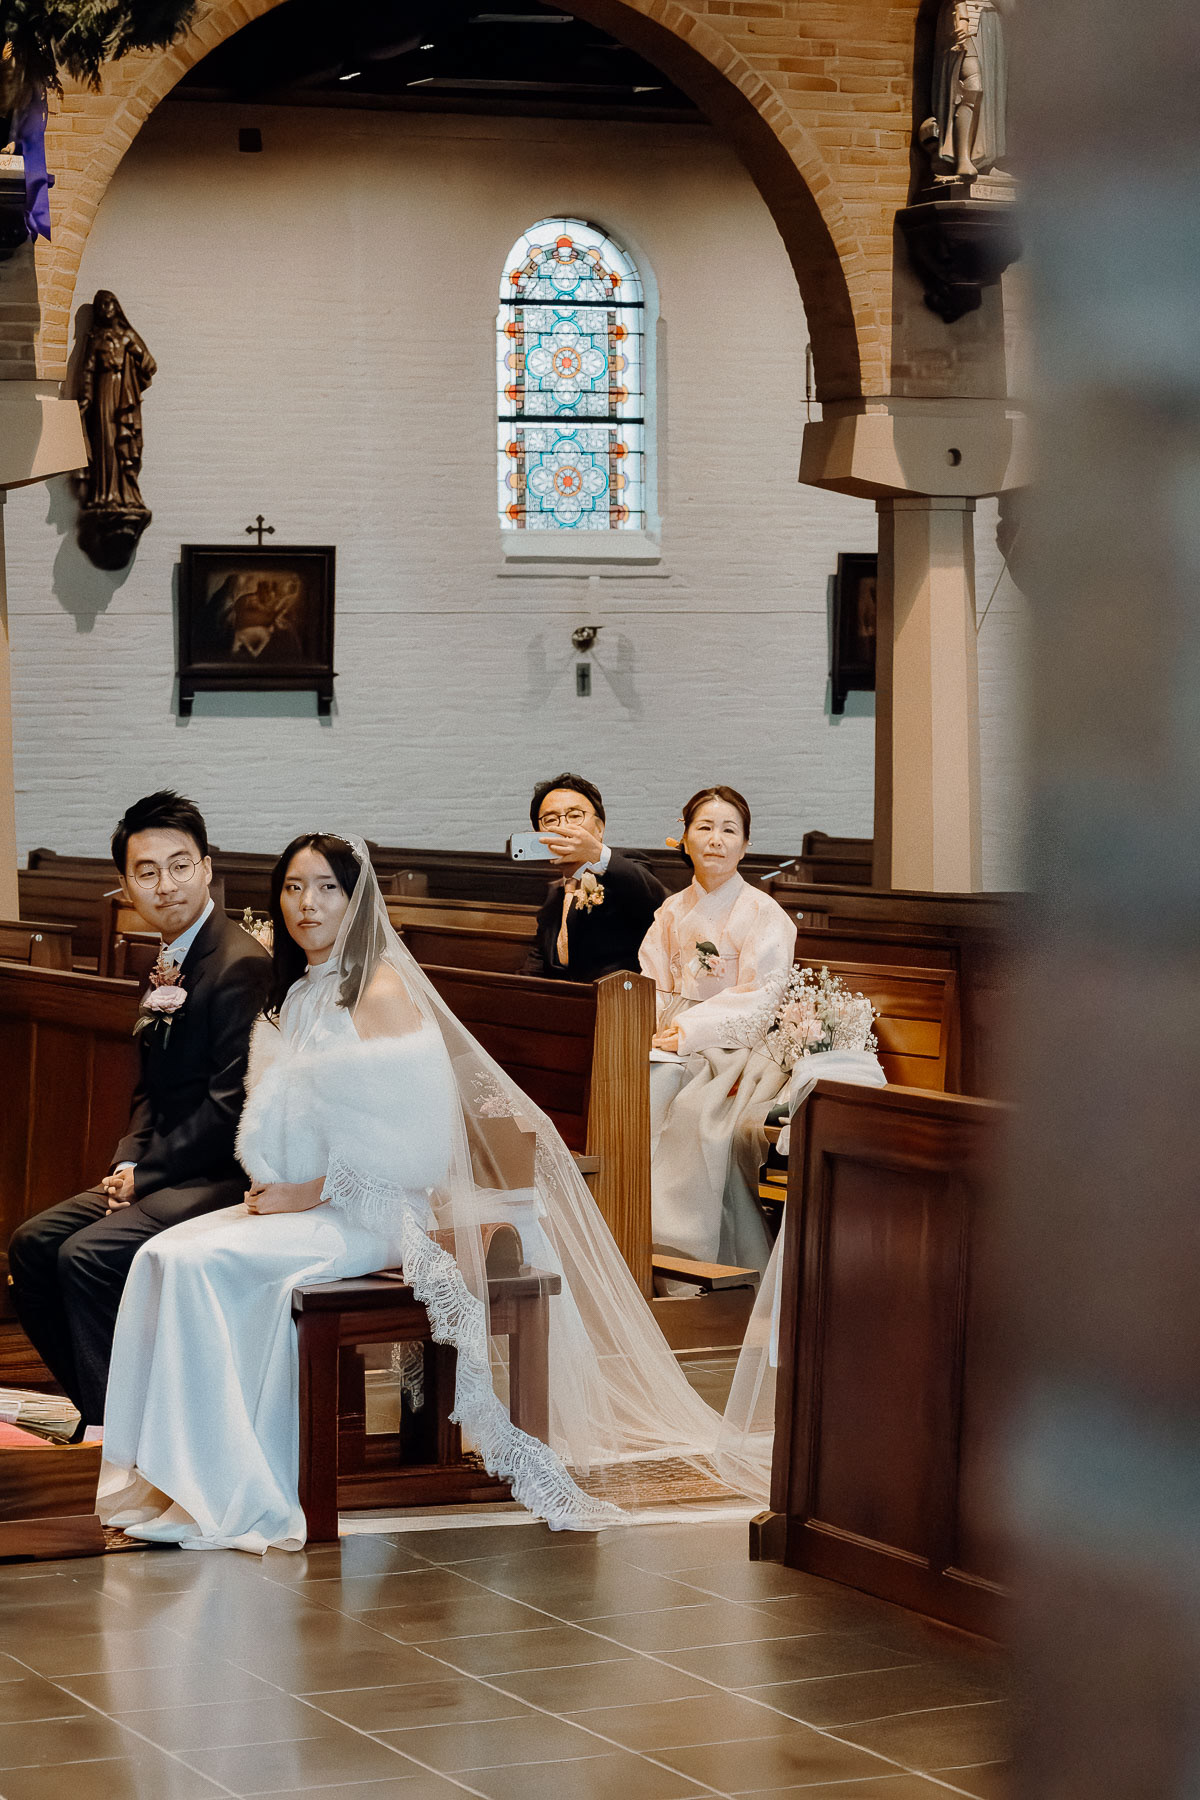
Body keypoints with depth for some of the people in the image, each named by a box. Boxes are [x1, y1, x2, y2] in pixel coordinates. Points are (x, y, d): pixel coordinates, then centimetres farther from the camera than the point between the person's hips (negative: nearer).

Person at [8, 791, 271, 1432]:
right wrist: (126, 1163, 1)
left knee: (88, 1255, -24)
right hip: (158, 1173, 10)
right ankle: (95, 1404, 11)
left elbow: (231, 1103, -20)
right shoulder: (167, 964, 14)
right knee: (31, 1244, 3)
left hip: (221, 1179, -10)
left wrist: (144, 1173, -15)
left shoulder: (240, 965, -16)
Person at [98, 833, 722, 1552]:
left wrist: (310, 1193, -15)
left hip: (362, 1214, -8)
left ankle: (226, 1491, -20)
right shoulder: (295, 996, 16)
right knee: (164, 1255, -17)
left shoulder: (382, 991, -9)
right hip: (293, 1202, 8)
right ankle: (177, 1476, -17)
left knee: (200, 1263, -26)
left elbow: (404, 1129, -15)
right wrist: (266, 1184, 3)